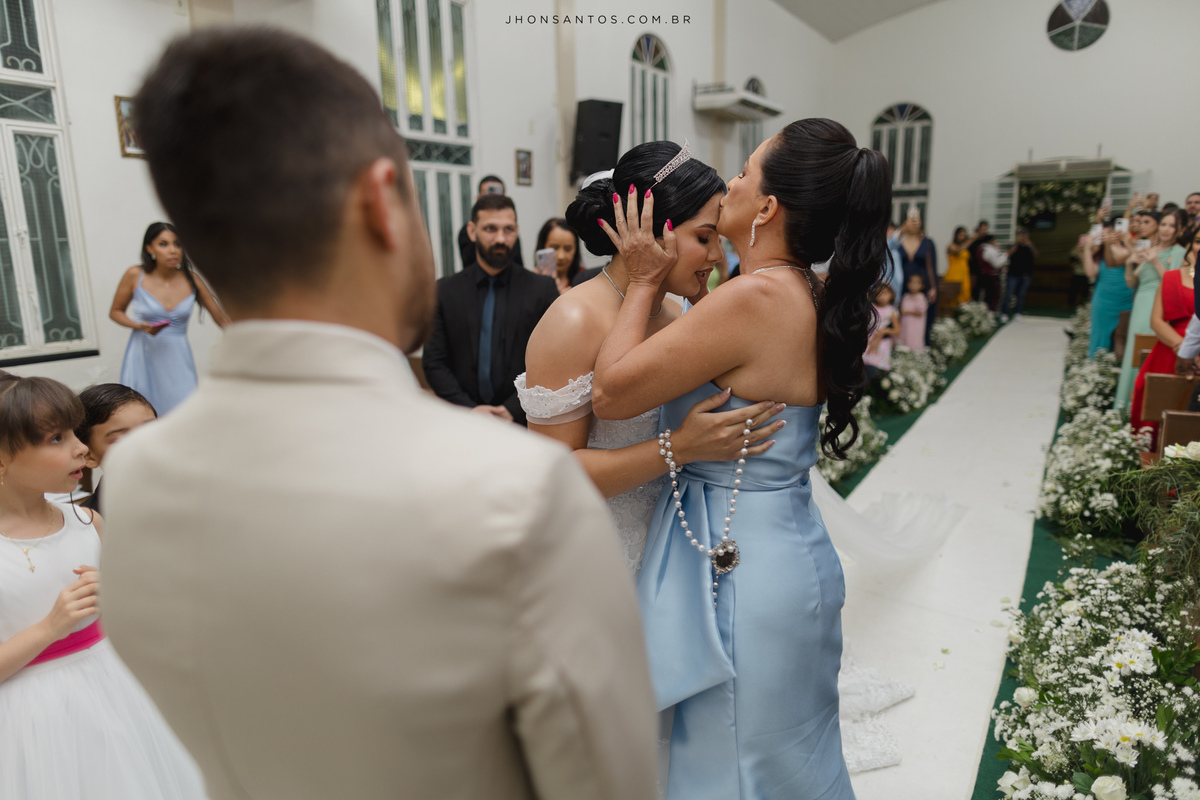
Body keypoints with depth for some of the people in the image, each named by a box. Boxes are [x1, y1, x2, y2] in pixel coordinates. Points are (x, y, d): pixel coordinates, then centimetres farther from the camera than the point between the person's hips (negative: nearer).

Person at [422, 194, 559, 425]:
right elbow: (433, 362, 1)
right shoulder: (444, 291, 3)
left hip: (524, 422, -1)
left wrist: (513, 411, -13)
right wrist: (469, 409, -11)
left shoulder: (543, 289, -1)